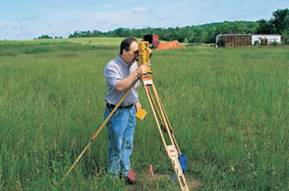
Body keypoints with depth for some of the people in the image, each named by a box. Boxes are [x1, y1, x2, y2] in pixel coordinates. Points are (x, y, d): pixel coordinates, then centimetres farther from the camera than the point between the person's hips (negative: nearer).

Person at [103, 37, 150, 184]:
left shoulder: (134, 64, 6)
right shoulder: (111, 66, -18)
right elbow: (119, 86, -32)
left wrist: (136, 101, 14)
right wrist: (136, 73, -32)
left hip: (131, 109, 7)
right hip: (116, 111, -7)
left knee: (128, 144, 13)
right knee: (116, 145, 3)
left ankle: (125, 170, 25)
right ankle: (113, 174, 18)